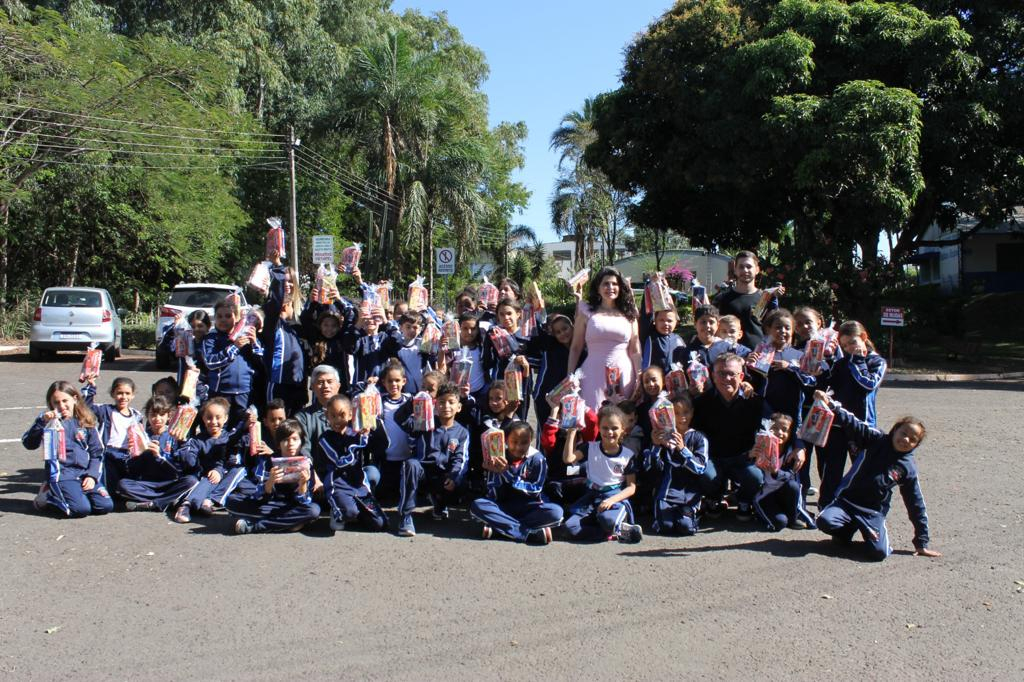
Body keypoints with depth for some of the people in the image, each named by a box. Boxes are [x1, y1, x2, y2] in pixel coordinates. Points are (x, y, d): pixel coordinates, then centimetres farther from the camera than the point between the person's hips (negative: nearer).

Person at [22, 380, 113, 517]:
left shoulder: (86, 422, 12)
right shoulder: (49, 420, 4)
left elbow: (97, 453, 13)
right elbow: (29, 444, -10)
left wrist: (92, 475, -1)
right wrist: (42, 422, -21)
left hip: (85, 473, 4)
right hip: (62, 474, -4)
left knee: (105, 506, -13)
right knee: (81, 509, -24)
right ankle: (49, 495, 5)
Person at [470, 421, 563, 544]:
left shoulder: (537, 459, -6)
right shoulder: (499, 458, -4)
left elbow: (535, 491, -12)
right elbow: (492, 495, -7)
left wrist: (507, 473, -21)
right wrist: (498, 474, -28)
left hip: (528, 507, -1)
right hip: (503, 507, 1)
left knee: (556, 512, -30)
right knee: (476, 506, -28)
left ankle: (498, 527, -23)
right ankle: (532, 533, -27)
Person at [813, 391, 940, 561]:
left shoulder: (908, 468, 1)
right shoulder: (876, 440, -2)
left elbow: (916, 505, 7)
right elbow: (852, 423, -14)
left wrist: (921, 543, 9)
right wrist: (830, 404, -33)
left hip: (875, 513, 0)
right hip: (847, 500, 0)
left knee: (879, 552, -23)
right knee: (824, 521, -29)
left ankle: (869, 531, 14)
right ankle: (847, 530, 8)